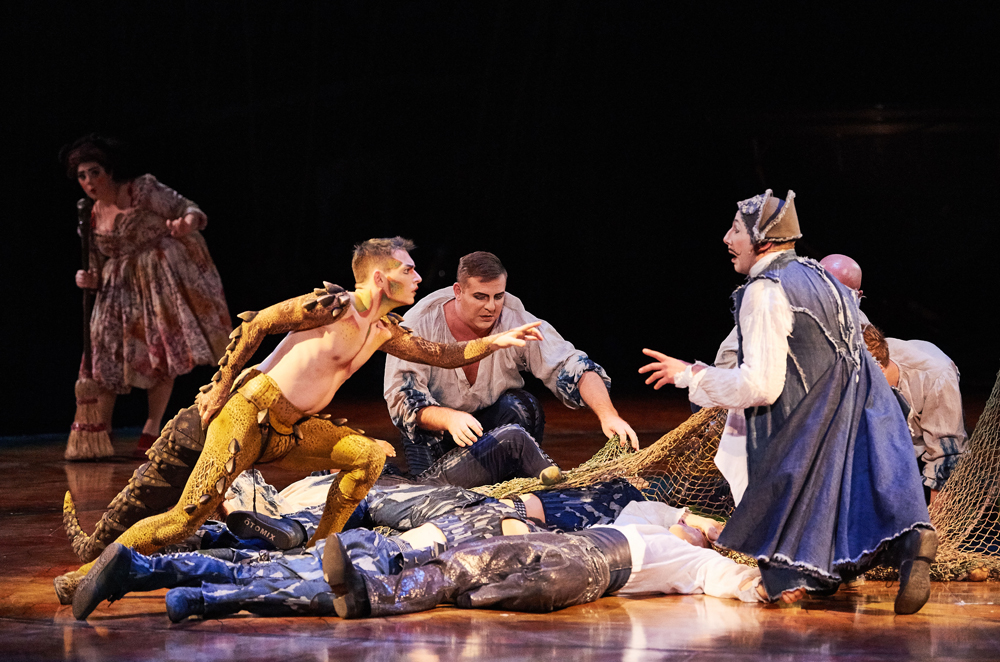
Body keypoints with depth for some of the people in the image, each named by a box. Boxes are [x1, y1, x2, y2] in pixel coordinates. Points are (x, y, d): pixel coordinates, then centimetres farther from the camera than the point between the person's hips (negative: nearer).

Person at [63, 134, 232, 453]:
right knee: (107, 351, -3)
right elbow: (100, 267, 15)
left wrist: (187, 222, -36)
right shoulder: (92, 219, 8)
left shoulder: (142, 190, -7)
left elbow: (187, 208, -12)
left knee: (164, 352, -9)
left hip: (162, 277, -5)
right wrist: (90, 280, -9)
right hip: (122, 289, 5)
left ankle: (151, 430, -2)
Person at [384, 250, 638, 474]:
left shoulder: (518, 322, -17)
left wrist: (608, 416, -42)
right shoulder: (419, 325, -20)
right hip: (435, 428, -1)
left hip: (493, 417, 1)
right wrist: (449, 419, -46)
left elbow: (573, 368, -23)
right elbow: (402, 398, -25)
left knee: (521, 407, -30)